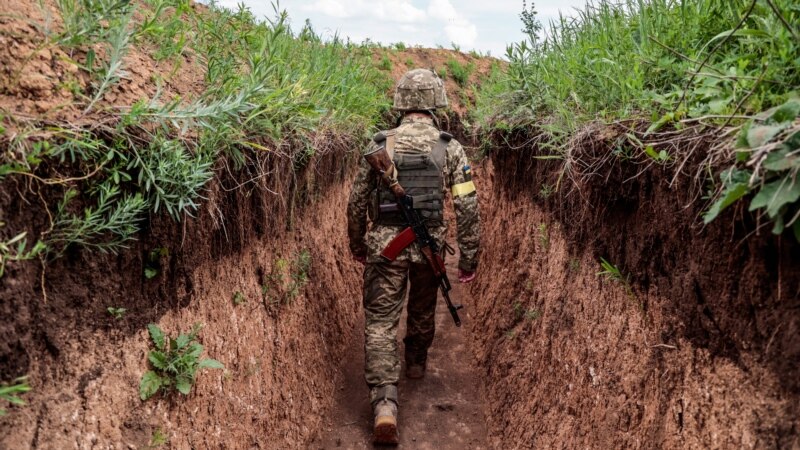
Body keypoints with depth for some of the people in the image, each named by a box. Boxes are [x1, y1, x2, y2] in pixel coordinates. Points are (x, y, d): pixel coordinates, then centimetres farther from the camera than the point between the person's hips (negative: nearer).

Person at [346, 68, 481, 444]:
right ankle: (416, 363, 49)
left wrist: (357, 247, 18)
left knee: (380, 322, 2)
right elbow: (467, 207, -7)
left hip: (385, 244, -1)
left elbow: (357, 203, 4)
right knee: (423, 310, 26)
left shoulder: (379, 146, -1)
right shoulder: (450, 148, -4)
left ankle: (385, 403, -10)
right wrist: (469, 257, 1)